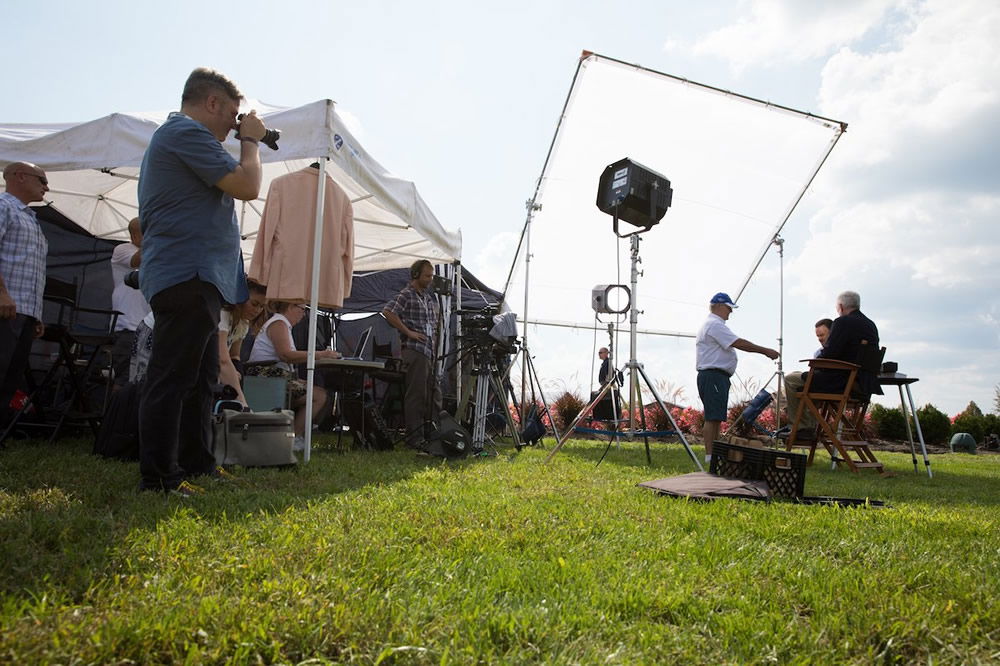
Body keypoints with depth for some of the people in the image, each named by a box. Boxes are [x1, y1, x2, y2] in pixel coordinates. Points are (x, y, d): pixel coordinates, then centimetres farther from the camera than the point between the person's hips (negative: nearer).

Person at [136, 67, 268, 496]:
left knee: (200, 376, 15)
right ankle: (158, 477, -5)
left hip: (194, 279, 12)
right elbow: (247, 186, -14)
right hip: (187, 276, -12)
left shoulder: (175, 133, 26)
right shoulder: (188, 132, -10)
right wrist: (250, 141, -1)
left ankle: (195, 464, 22)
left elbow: (226, 190, 30)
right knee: (173, 377, -10)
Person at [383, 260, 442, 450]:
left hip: (430, 351, 9)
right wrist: (408, 332, -17)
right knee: (415, 395, -6)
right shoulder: (406, 295, -4)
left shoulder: (430, 297, 20)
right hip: (414, 350, -9)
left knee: (434, 394, 10)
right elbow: (388, 312, -19)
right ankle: (414, 438, -1)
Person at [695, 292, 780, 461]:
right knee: (713, 417, -13)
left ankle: (715, 454, 15)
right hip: (713, 376, -11)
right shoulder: (715, 325, -12)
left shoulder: (712, 324, 24)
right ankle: (710, 456, -14)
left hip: (715, 377, 11)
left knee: (716, 418, 11)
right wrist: (765, 351, -12)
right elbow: (739, 343, -17)